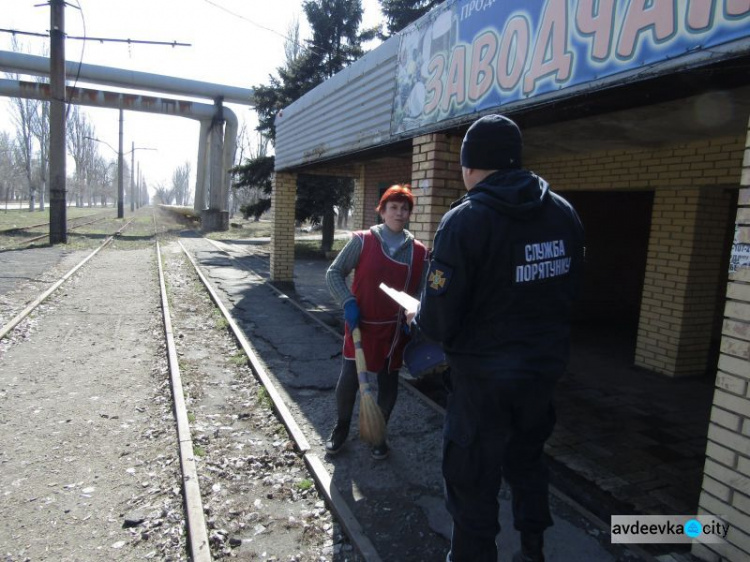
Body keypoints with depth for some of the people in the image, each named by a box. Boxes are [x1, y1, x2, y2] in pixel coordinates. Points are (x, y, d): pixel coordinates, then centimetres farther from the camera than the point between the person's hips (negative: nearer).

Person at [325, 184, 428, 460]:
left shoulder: (419, 252, 0)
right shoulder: (362, 241, -7)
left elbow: (422, 291, 8)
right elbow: (334, 273, -3)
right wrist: (348, 303, -15)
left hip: (395, 331, 2)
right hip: (362, 326, -2)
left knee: (388, 385, 13)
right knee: (348, 381, 0)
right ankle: (341, 429, 29)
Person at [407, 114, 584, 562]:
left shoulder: (465, 220, -20)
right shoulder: (564, 213, 0)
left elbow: (440, 321, -21)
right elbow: (568, 291, 8)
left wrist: (418, 318, 1)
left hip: (485, 374, -6)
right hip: (546, 366, 7)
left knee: (473, 480, 12)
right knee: (527, 460, 27)